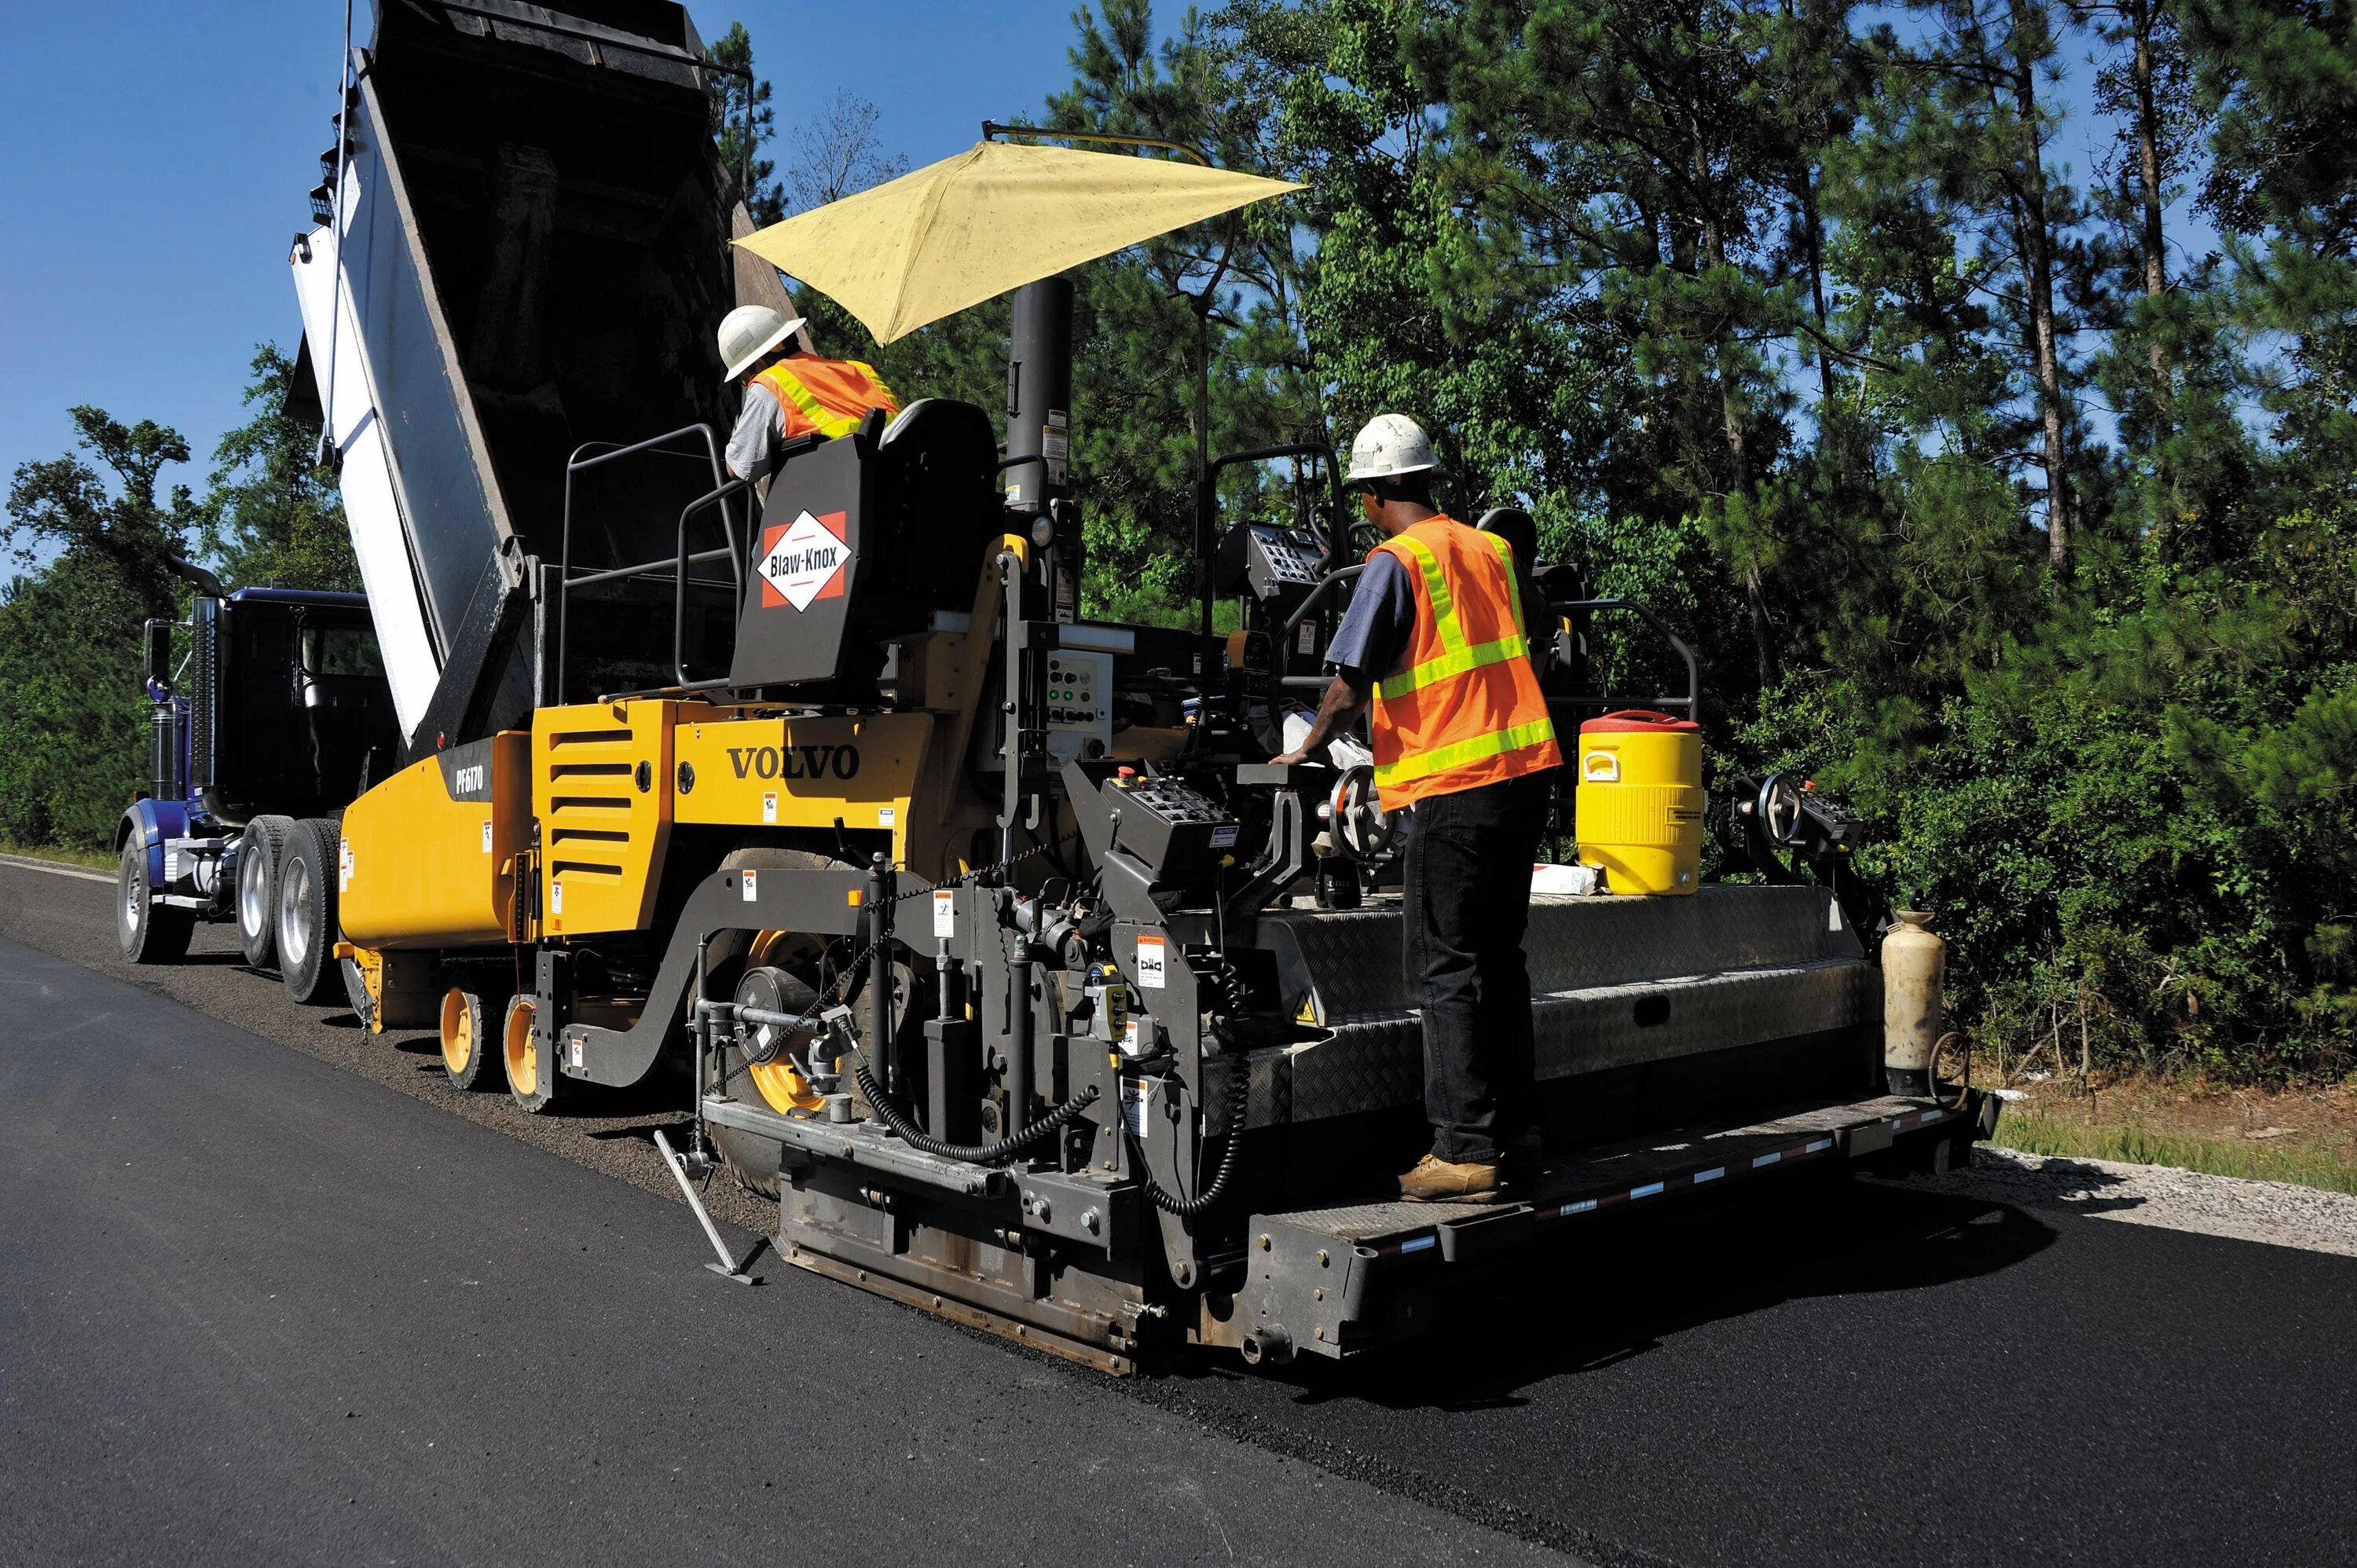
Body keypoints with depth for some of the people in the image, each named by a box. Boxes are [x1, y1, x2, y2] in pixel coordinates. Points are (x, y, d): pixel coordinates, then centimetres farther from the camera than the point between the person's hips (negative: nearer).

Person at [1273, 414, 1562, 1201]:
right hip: (1527, 768, 7)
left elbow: (1347, 694, -12)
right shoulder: (1493, 549, 12)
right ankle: (1514, 1125, 23)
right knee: (1498, 955, 16)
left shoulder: (1395, 563, -9)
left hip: (1455, 786, -7)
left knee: (1446, 967, -2)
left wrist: (1307, 750, 3)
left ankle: (1465, 1150, -1)